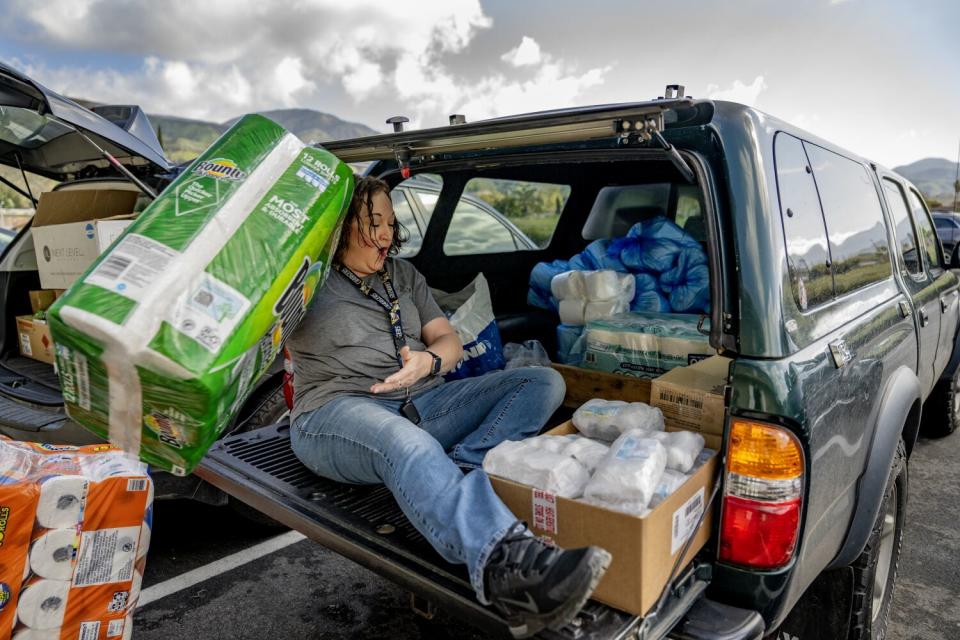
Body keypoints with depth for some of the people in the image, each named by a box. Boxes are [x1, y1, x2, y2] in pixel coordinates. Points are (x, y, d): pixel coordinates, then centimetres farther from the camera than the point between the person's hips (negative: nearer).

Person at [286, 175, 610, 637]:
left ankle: (459, 470, -31)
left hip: (421, 404, 6)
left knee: (542, 382, -7)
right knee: (405, 442, -43)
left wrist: (429, 361, -8)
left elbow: (450, 342, 15)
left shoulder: (404, 275, 21)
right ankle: (509, 564, -62)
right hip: (337, 415, -6)